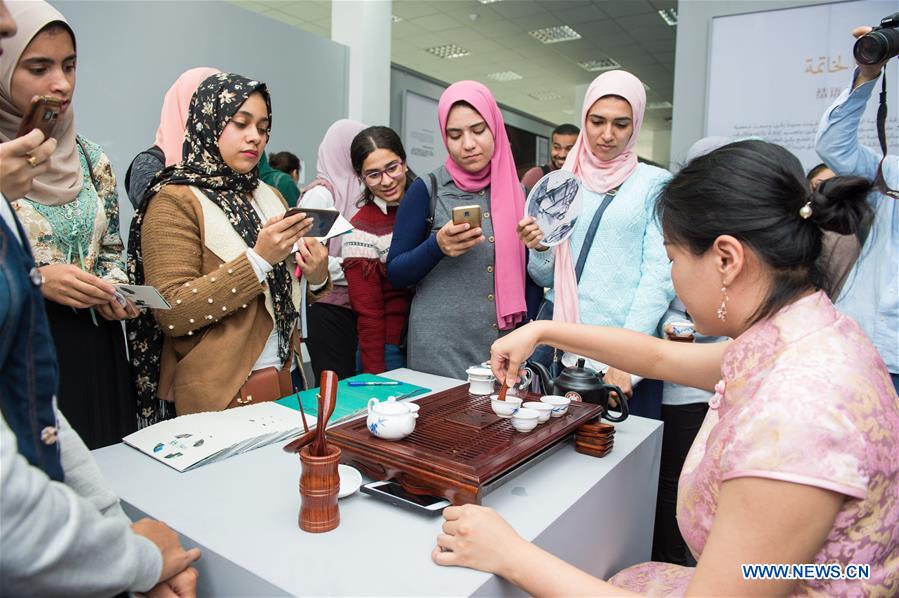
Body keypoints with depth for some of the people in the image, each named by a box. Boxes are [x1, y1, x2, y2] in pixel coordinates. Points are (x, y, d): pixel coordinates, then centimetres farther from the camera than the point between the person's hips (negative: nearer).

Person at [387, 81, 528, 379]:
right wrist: (437, 246, -21)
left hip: (505, 349, 4)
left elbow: (524, 273, 12)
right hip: (439, 352, -3)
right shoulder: (427, 189, -6)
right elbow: (395, 274, -3)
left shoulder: (515, 192, 5)